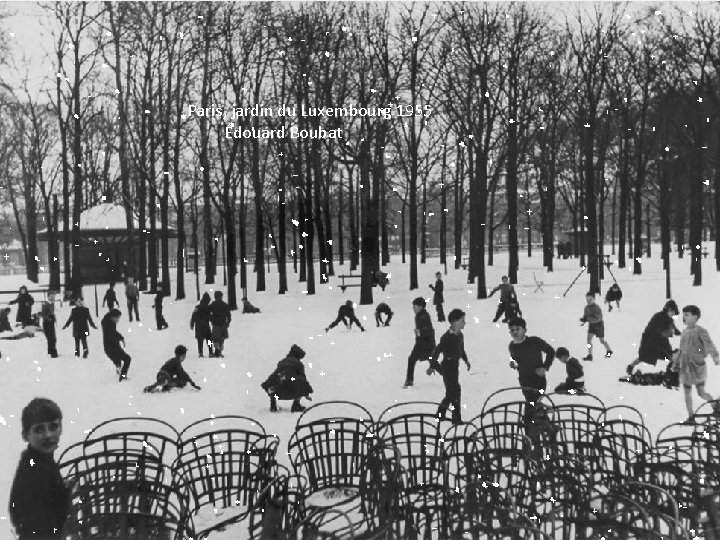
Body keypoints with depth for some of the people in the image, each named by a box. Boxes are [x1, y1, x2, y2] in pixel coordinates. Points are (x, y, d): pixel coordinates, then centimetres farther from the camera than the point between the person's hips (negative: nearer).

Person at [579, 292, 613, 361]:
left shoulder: (597, 308, -28)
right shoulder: (587, 308, -6)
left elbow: (597, 319, -33)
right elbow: (585, 316, 6)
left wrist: (587, 319, -39)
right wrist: (583, 320, -16)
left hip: (599, 325, -5)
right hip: (591, 325, 6)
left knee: (602, 340, 11)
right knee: (589, 338, -9)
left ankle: (609, 351, 40)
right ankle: (589, 355, -5)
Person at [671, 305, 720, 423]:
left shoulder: (700, 331, -11)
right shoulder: (685, 332, 9)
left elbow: (709, 344, -25)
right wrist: (675, 363, 22)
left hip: (697, 366, -6)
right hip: (685, 367, 6)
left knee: (701, 393, -2)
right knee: (687, 392, 7)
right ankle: (691, 417, 14)